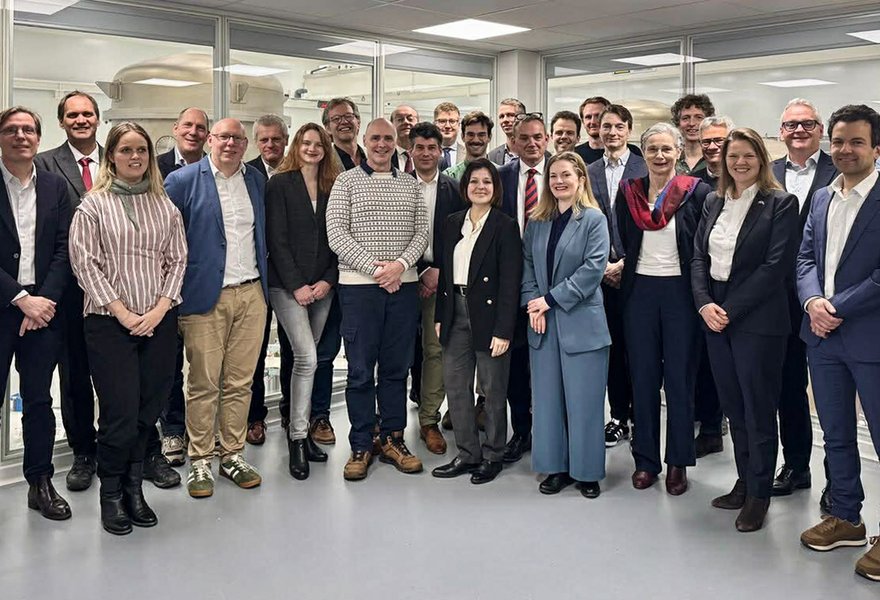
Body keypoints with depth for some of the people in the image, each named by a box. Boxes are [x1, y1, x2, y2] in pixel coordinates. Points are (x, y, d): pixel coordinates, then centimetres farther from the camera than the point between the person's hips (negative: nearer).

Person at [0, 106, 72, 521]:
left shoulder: (56, 187, 8)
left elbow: (64, 249, 4)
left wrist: (44, 300, -7)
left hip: (43, 307, 3)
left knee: (39, 400, 11)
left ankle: (41, 483, 21)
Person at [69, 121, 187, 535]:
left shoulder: (165, 205, 10)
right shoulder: (93, 205, 1)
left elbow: (177, 260, 7)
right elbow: (85, 263, -5)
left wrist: (159, 309, -6)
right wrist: (122, 313, -10)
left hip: (159, 322, 3)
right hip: (110, 323, -3)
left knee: (148, 410, 7)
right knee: (119, 413, -3)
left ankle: (133, 487, 24)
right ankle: (111, 493, 17)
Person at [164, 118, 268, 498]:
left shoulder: (257, 180, 13)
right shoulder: (183, 180, -2)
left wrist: (264, 281, 13)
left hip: (252, 295, 4)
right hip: (206, 296, -4)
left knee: (240, 382, 9)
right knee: (203, 383, 1)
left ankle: (233, 455, 21)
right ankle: (199, 462, 13)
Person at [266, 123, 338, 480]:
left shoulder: (333, 188, 11)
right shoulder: (280, 184, -2)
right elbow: (277, 239, -7)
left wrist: (328, 280, -3)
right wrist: (297, 286, -12)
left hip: (322, 286, 4)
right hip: (288, 285, -4)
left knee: (307, 358, 7)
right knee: (306, 357, -13)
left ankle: (300, 431, 17)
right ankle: (298, 439, -4)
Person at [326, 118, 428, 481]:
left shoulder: (409, 184, 13)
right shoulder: (346, 182, 3)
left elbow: (421, 233, 7)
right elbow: (336, 234, -6)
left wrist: (400, 264, -11)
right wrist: (375, 267, -14)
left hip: (403, 285, 3)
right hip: (359, 287, -3)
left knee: (396, 366, 9)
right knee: (361, 369, 1)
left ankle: (393, 439, 20)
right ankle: (361, 447, 11)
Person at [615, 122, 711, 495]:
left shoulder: (697, 192, -4)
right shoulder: (628, 192, 5)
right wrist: (618, 267, -4)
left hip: (680, 292, -3)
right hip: (639, 292, 3)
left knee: (680, 380, 4)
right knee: (643, 378, 9)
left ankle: (678, 462, 17)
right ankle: (645, 460, 20)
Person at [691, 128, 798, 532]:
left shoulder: (780, 203, -7)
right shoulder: (713, 202, 11)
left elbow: (775, 266, -14)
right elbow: (698, 256, 8)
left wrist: (730, 309, -16)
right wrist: (704, 303, -7)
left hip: (757, 320, -5)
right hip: (715, 317, 6)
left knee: (758, 410, 3)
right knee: (732, 407, 13)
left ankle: (759, 494, 16)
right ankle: (744, 482, 26)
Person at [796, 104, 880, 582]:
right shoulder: (821, 198, 12)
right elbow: (805, 257, 10)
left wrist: (837, 308, -16)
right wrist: (813, 301, -8)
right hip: (824, 336, 7)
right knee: (836, 434, 16)